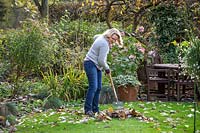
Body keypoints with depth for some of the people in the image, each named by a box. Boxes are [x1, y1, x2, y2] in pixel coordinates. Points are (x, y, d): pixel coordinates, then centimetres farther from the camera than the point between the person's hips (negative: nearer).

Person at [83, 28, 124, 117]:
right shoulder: (104, 44, -21)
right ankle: (88, 109, -18)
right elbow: (101, 60, -20)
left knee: (98, 88, 7)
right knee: (93, 87, -18)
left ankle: (95, 109, 9)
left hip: (97, 66, 11)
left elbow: (95, 37, 34)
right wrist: (107, 69, -2)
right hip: (91, 64, -11)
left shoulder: (102, 37, 9)